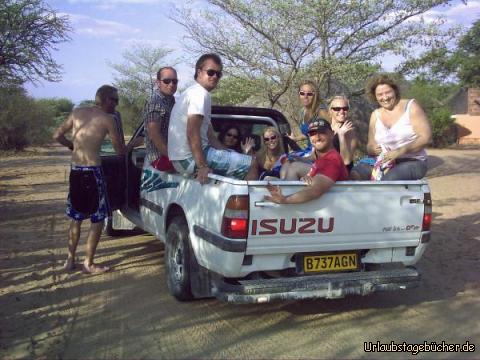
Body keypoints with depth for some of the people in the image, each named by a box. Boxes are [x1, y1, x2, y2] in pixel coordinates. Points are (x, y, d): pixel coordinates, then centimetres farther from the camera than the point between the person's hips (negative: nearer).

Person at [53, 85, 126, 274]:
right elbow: (120, 150, -1)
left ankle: (70, 260, 24)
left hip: (75, 170, 6)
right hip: (92, 171, -6)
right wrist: (126, 147, 21)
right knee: (98, 219, 5)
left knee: (76, 217, 18)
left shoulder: (77, 112, 9)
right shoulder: (107, 118, -7)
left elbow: (57, 135, 13)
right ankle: (88, 264, 8)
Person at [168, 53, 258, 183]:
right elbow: (192, 133, -24)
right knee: (251, 163, -10)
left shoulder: (193, 92, 20)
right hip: (191, 158, -11)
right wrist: (202, 167, -26)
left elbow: (209, 135, 20)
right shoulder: (200, 94, -12)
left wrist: (229, 153, 14)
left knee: (238, 156, 24)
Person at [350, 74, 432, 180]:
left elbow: (426, 137, -10)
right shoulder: (375, 115, 10)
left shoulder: (410, 106, -2)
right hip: (385, 162, 4)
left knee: (389, 179, -36)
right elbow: (370, 146, 11)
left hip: (413, 162, -4)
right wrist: (373, 149, -15)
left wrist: (400, 151, -24)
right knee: (354, 174, -23)